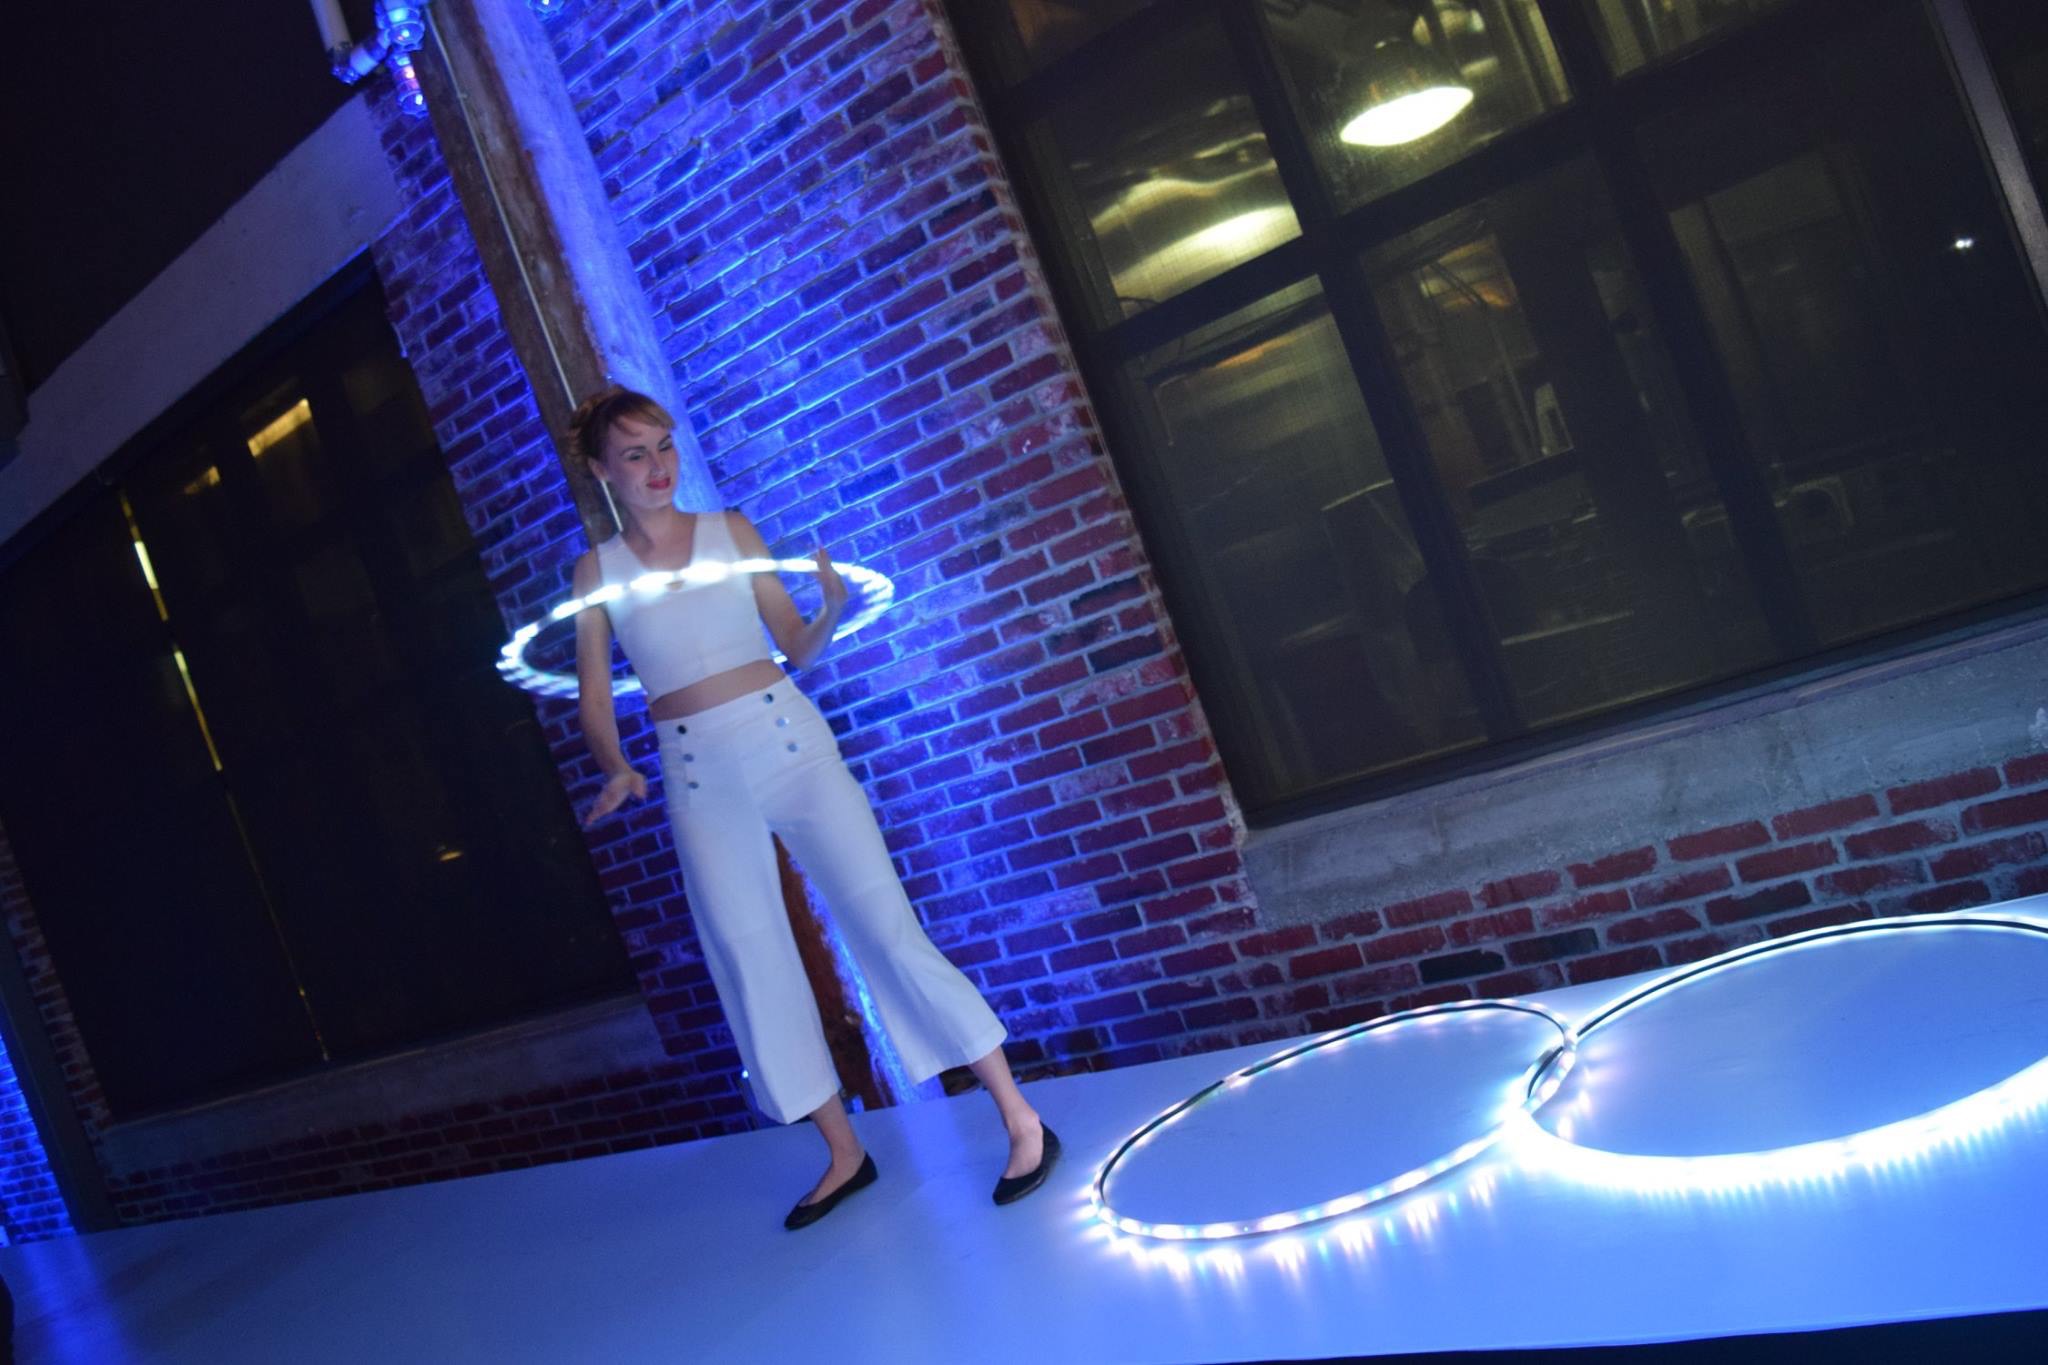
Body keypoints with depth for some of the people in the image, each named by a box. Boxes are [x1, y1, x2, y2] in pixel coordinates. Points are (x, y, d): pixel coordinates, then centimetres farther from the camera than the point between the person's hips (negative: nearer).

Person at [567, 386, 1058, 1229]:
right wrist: (615, 769, -15)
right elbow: (594, 696, 4)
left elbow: (799, 648, 6)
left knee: (884, 925, -6)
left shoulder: (730, 530, 5)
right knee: (753, 969, 5)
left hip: (783, 738, -1)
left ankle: (1020, 1117, 1)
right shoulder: (597, 570, 6)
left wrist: (832, 608, -14)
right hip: (695, 773, 2)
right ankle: (844, 1154, 19)